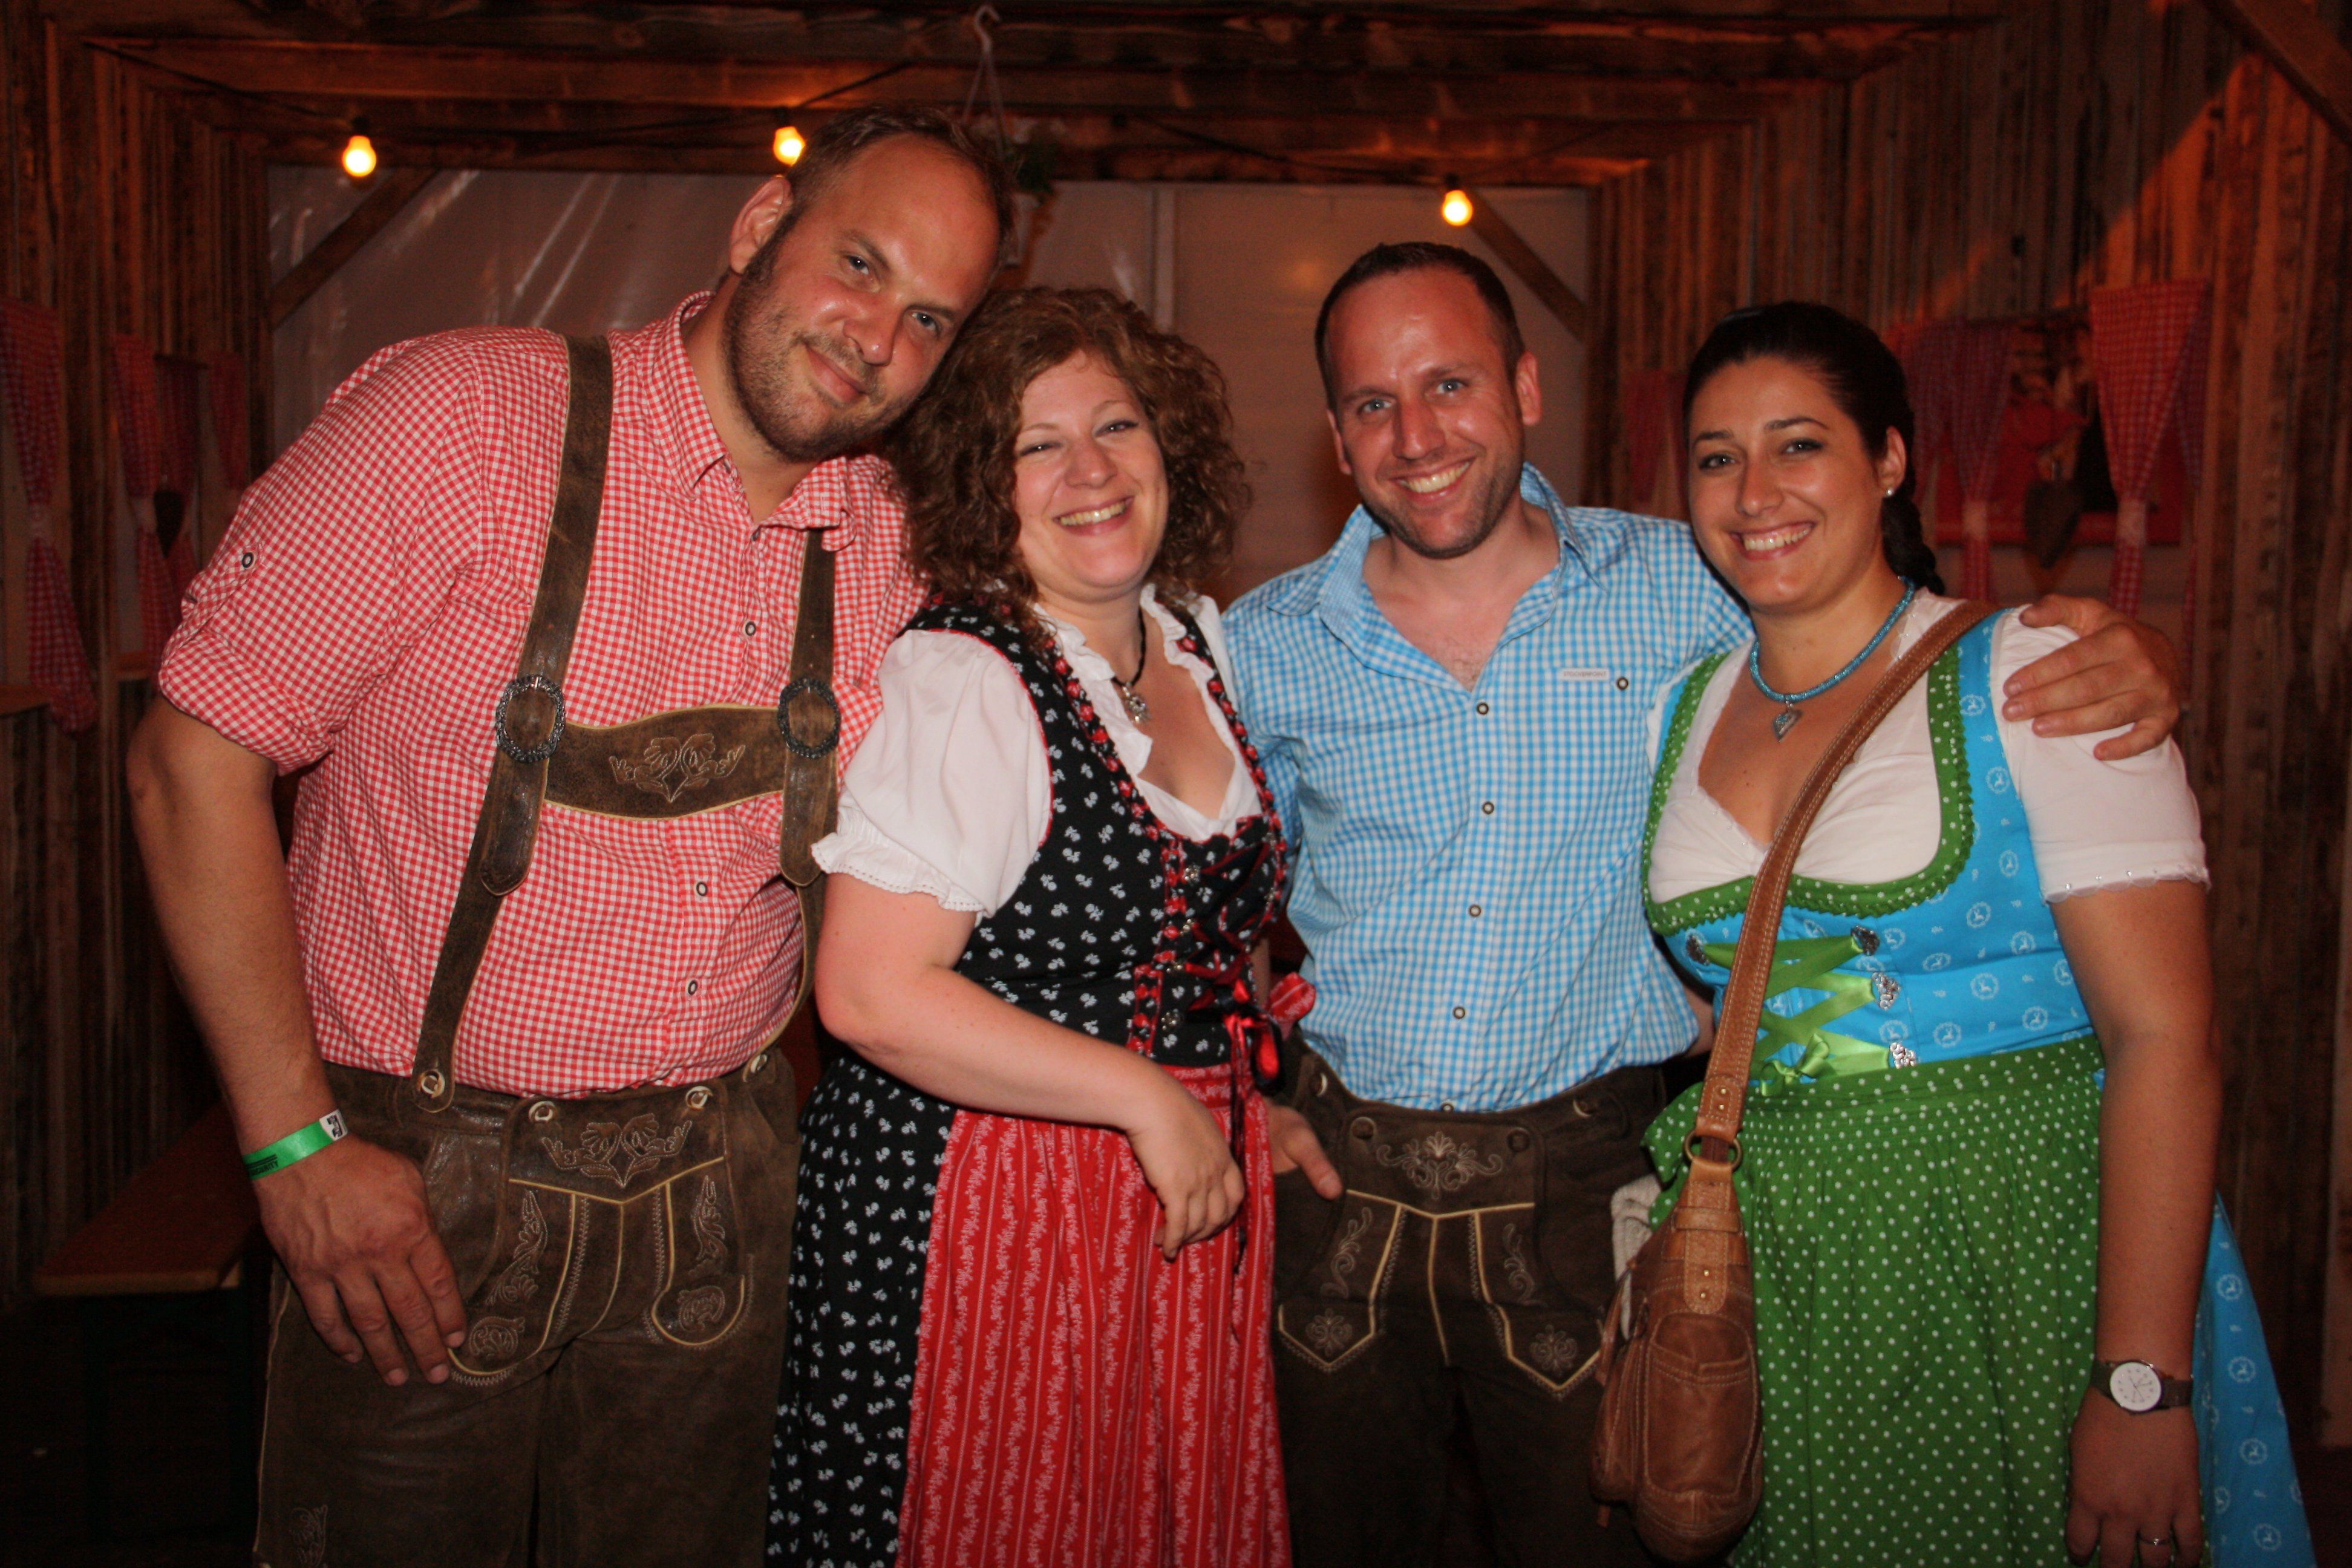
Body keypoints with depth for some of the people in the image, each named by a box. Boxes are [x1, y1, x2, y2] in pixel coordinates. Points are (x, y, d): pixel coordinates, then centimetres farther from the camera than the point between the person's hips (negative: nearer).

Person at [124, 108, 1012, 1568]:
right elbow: (195, 759, -14)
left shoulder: (888, 542, 0)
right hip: (424, 1175, -4)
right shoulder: (464, 416, -15)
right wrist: (297, 1144, -15)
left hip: (721, 1172, 5)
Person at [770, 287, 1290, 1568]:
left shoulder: (1196, 643, 7)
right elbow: (870, 992, -24)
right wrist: (1144, 1099, -19)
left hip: (1187, 1197, 7)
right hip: (978, 1209, -7)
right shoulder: (956, 680, -17)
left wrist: (1239, 1105, 11)